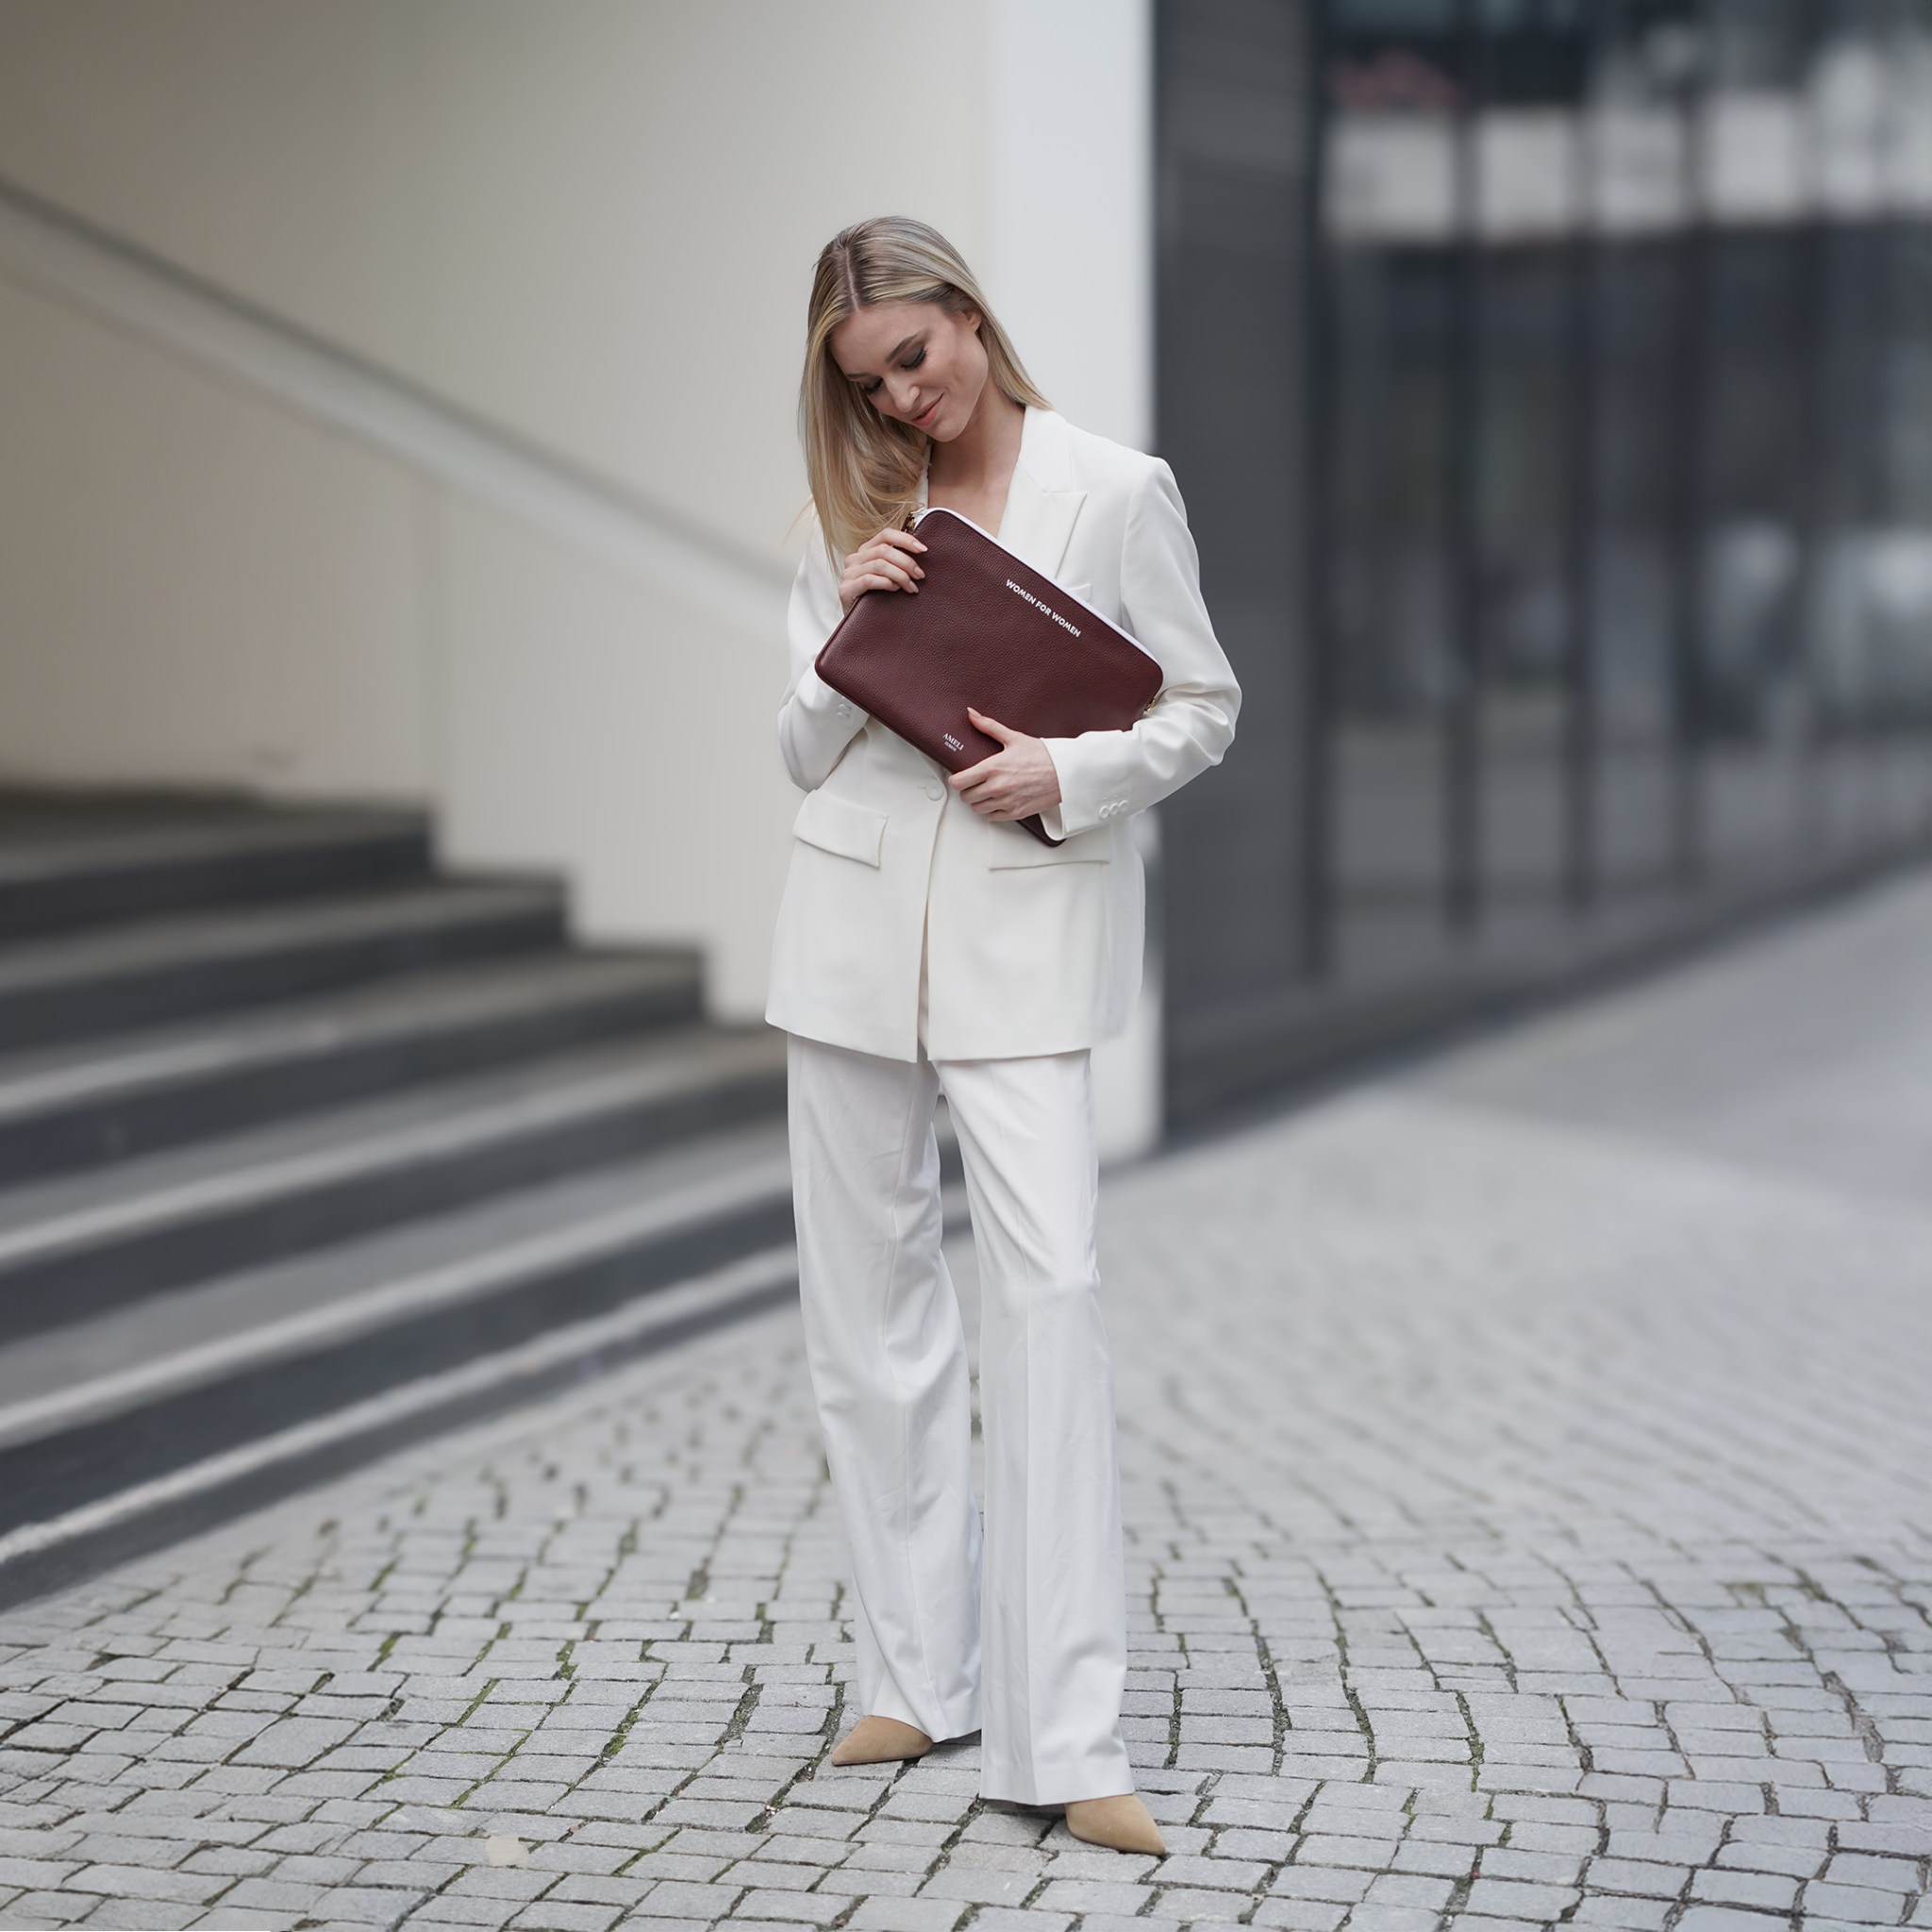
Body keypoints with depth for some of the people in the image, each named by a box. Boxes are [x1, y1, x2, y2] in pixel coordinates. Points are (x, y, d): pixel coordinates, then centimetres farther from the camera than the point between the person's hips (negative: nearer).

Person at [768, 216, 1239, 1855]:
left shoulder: (1113, 491, -1)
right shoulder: (859, 517, 10)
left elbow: (1204, 709, 2)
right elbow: (806, 752, 12)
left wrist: (1068, 771, -15)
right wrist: (847, 638, -7)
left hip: (1027, 934, -4)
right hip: (858, 927, 5)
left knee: (1049, 1294, -14)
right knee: (869, 1306, 7)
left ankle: (1068, 1738, -13)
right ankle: (920, 1675, 20)